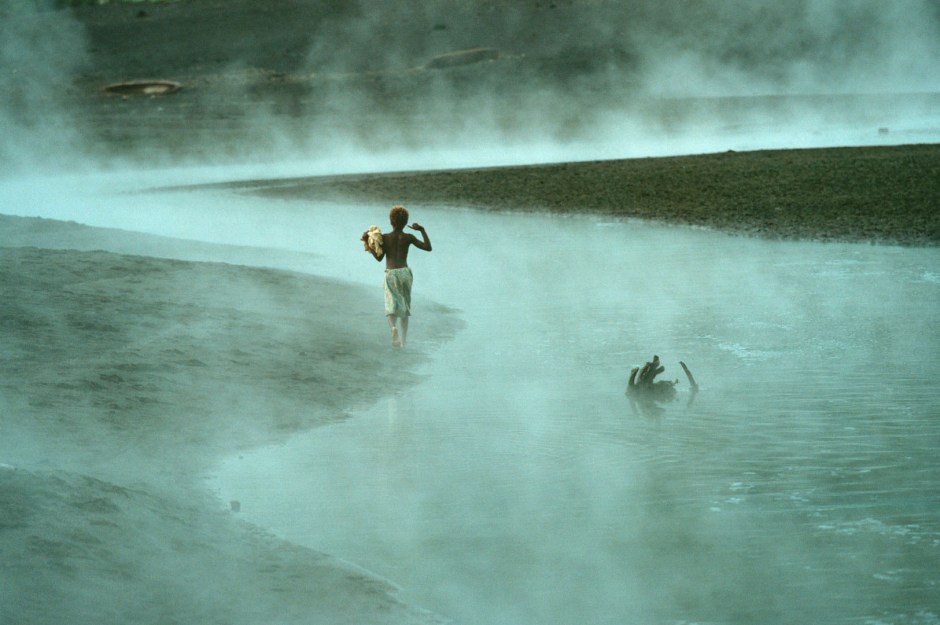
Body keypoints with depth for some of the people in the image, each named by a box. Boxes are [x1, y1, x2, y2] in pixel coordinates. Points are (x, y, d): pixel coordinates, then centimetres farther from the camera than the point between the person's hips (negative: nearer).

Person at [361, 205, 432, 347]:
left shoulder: (385, 237, 0)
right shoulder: (408, 237, 0)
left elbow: (379, 257, 4)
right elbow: (428, 247, 1)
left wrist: (368, 243, 10)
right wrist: (422, 230, 8)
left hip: (391, 273, -1)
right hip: (405, 272, 1)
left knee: (391, 304, -4)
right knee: (405, 306, 14)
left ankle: (393, 326, -37)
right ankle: (403, 339, 18)